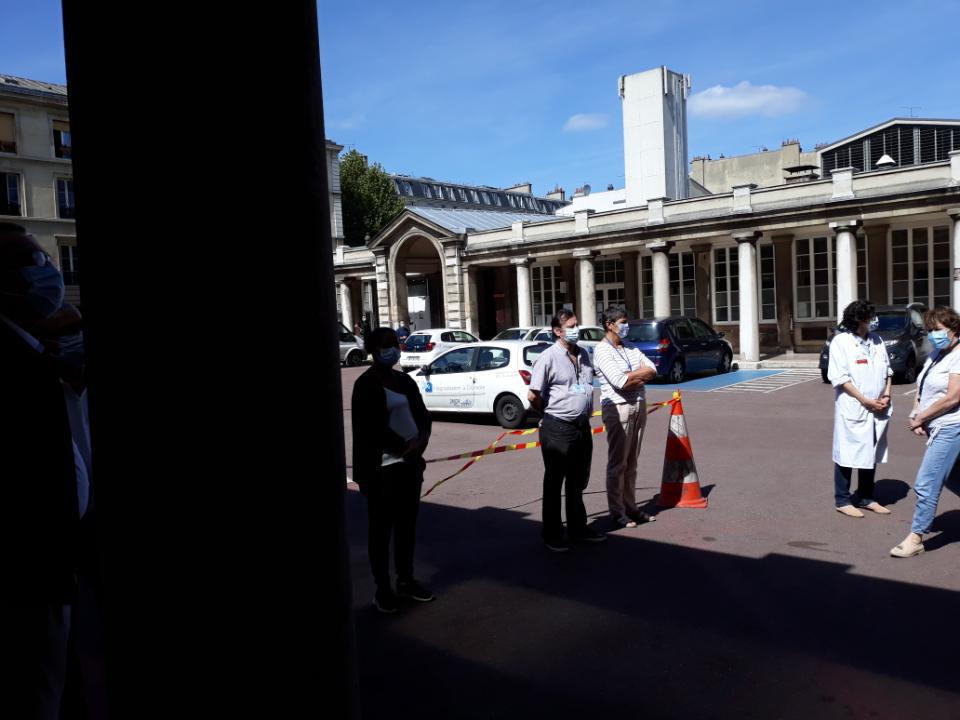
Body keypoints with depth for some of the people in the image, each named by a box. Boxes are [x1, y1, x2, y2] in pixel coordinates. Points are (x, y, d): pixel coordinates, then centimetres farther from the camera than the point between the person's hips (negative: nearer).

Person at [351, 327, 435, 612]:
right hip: (381, 468, -7)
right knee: (381, 528, 3)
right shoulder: (366, 385, -9)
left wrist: (423, 438, -7)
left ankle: (406, 581, 28)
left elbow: (421, 413, 12)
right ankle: (383, 589, 14)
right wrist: (404, 447, -14)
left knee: (407, 524, 14)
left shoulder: (405, 380, 12)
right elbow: (371, 428, -17)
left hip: (410, 463, 7)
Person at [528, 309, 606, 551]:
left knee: (578, 482, 18)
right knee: (554, 483, 6)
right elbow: (533, 396, -11)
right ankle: (552, 535, 18)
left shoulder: (583, 354, 9)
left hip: (583, 427, 7)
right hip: (558, 429, -7)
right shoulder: (548, 358, -13)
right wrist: (552, 413, 3)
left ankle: (578, 529, 33)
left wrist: (584, 413, 14)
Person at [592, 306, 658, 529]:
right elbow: (620, 382, -21)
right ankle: (617, 513, 7)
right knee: (617, 463, -1)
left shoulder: (630, 346, 14)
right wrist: (641, 374, -4)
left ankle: (631, 508, 22)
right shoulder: (602, 350, -11)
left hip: (639, 406, 8)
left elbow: (652, 370, 6)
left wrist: (631, 378, -10)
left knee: (631, 463, 13)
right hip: (618, 408, -8)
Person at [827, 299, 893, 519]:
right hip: (852, 409, -6)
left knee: (871, 454, 13)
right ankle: (842, 501, 13)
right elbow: (840, 378, -12)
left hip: (877, 409, 6)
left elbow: (887, 370, 14)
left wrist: (886, 395, -2)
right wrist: (866, 401, -14)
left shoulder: (876, 340, 9)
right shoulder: (841, 341, -8)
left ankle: (866, 498, 26)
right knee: (847, 454, 2)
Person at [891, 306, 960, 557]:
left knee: (926, 485, -9)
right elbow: (922, 390, 17)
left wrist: (920, 418, -10)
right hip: (936, 428, 9)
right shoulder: (935, 355, 16)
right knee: (930, 484, 11)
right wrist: (916, 415, 0)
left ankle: (915, 537, -2)